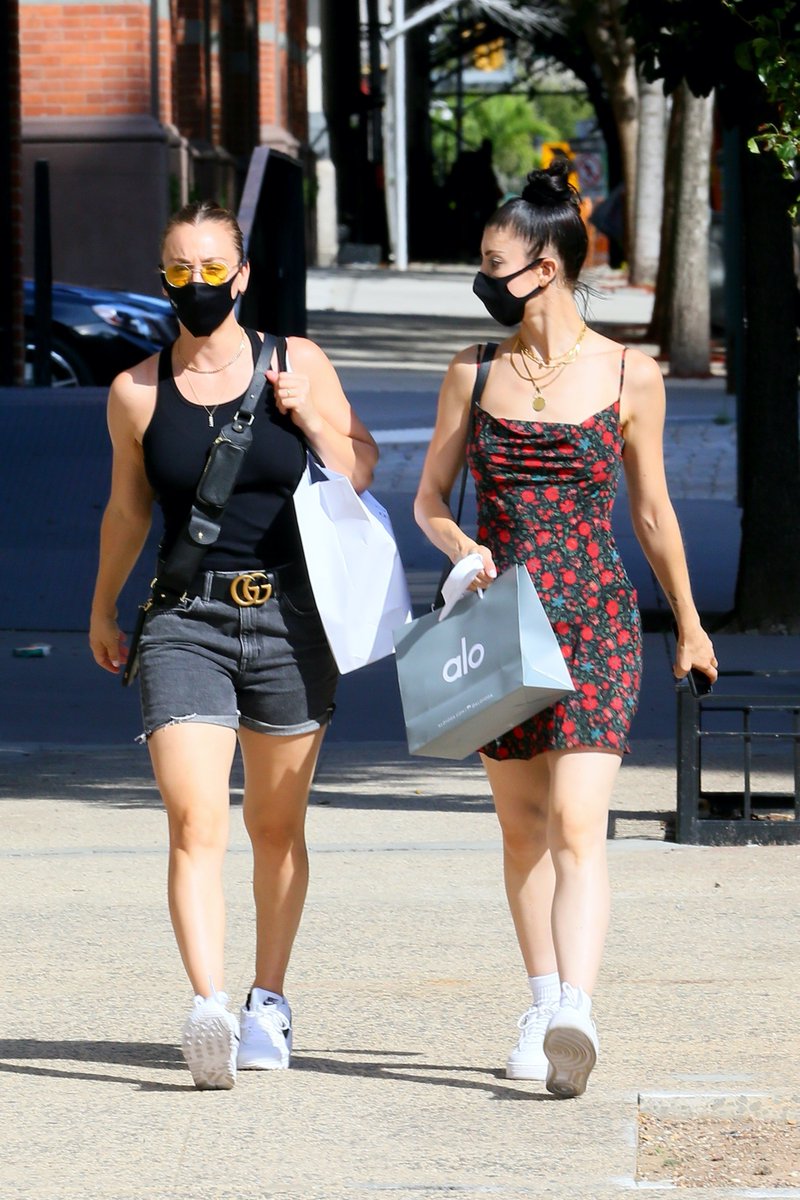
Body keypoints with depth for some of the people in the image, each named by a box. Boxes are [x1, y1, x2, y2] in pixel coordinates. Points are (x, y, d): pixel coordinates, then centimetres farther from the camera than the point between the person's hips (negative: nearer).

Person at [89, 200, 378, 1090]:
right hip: (183, 623, -1)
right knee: (194, 824, -16)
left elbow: (361, 473, 11)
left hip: (288, 619, 1)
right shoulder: (137, 392, 4)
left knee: (276, 827, 10)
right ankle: (208, 1009, -27)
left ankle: (268, 1001, 26)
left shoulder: (297, 365, 3)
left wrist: (309, 418, -7)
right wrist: (102, 610, 28)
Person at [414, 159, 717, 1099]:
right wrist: (459, 547, -11)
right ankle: (543, 1002, 21)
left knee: (577, 828, -14)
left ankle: (575, 1018, -25)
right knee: (522, 828, 9)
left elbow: (652, 511, 10)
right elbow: (428, 500, 12)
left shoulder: (629, 377, -1)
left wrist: (690, 625, 17)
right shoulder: (474, 375, 6)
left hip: (595, 619, -3)